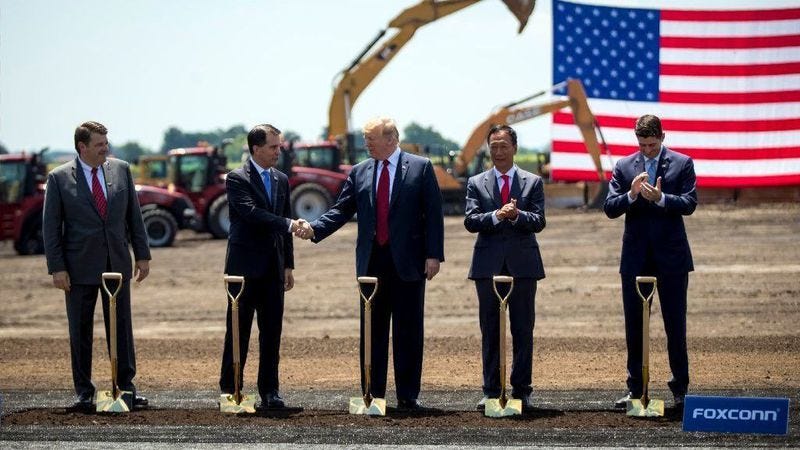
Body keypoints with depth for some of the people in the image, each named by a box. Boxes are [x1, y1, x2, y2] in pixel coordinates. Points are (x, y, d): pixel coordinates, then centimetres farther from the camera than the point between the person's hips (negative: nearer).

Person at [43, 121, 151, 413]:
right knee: (80, 331, 3)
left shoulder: (121, 170, 5)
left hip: (117, 264, 3)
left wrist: (142, 254, 6)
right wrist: (57, 268, -10)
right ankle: (84, 393, 10)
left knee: (122, 327, 6)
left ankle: (126, 387, 13)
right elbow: (51, 226, -4)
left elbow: (134, 215, 10)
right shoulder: (59, 178, -4)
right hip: (80, 268, -3)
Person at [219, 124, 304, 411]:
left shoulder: (281, 180, 13)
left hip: (273, 267, 6)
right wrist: (288, 224, -27)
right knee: (239, 329, -1)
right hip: (245, 265, -6)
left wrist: (288, 265, 14)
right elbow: (251, 212, -21)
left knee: (272, 330, 4)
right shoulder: (237, 179, -6)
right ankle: (230, 389, 5)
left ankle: (269, 391, 7)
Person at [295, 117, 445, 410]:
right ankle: (373, 394, 11)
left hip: (408, 262, -3)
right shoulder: (359, 172, 10)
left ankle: (408, 396, 6)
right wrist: (314, 229, -9)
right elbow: (342, 210, 7)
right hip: (372, 262, 3)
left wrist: (434, 254, -9)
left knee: (408, 330, 1)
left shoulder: (420, 168, 0)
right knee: (372, 330, 5)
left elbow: (433, 213, -3)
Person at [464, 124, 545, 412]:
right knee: (490, 331, 4)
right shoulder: (476, 183, 9)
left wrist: (517, 215, -21)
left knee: (523, 331, 1)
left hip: (523, 264, -1)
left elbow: (538, 222, -2)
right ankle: (491, 391, 8)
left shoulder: (533, 182, 8)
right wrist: (497, 216, -19)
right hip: (488, 266, 1)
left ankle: (521, 390, 6)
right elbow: (470, 221, -3)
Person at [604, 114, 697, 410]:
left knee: (675, 325, 2)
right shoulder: (624, 167, 6)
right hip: (635, 258, 2)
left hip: (671, 257, -2)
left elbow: (689, 204, -9)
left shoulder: (682, 164, 0)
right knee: (634, 326, 7)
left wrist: (660, 198, -25)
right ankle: (635, 389, 14)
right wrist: (631, 194, -20)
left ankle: (680, 389, 10)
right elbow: (610, 208, -1)